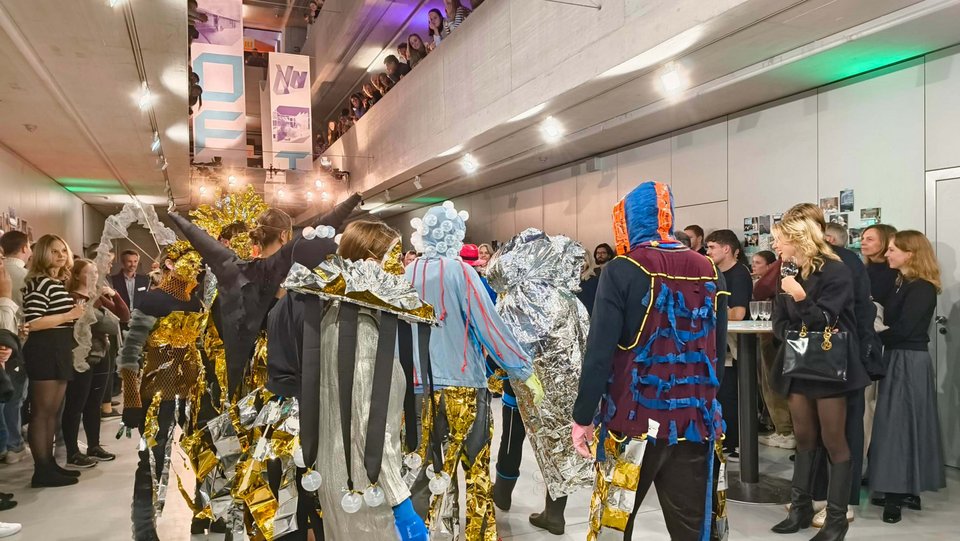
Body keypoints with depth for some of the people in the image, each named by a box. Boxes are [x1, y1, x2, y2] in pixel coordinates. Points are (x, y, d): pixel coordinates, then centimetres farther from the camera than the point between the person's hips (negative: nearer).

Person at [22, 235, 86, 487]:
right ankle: (42, 470, 1)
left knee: (53, 411, 14)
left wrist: (75, 313, 12)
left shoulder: (60, 282, 17)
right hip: (44, 351, -10)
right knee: (41, 412, -4)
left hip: (59, 351, 10)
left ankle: (49, 464, 22)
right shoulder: (39, 283, -13)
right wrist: (69, 316, -18)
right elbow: (32, 323, -21)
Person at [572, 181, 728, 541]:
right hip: (695, 420, 4)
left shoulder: (622, 270, -9)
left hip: (635, 420, -4)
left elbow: (600, 352, -12)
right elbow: (717, 349, 12)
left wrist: (583, 417, -5)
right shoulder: (709, 272, 6)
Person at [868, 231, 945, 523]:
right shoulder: (903, 284, 13)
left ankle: (899, 493, 2)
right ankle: (905, 490, 20)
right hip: (897, 359, 9)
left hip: (909, 362, -9)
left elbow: (902, 330, -21)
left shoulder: (921, 288, -15)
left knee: (899, 423, -5)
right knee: (897, 423, 11)